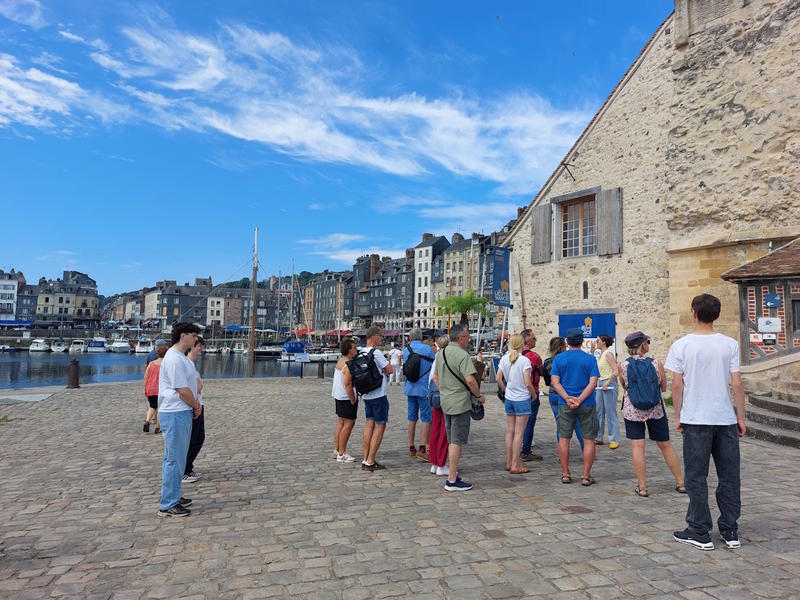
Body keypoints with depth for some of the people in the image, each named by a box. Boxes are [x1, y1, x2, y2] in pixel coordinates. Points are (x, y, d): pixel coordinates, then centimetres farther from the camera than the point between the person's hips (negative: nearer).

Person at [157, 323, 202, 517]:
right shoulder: (174, 359, -19)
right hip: (175, 415, -11)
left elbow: (191, 385, 18)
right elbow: (183, 391, -19)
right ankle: (167, 505, 6)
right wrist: (196, 405, -4)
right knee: (174, 460, -3)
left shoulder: (182, 357, 14)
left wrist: (195, 404, 4)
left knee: (176, 458, 18)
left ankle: (173, 497, 30)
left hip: (182, 413, 11)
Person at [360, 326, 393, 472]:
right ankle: (370, 462, -1)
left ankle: (365, 459, 13)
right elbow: (390, 370, -14)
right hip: (378, 395, -8)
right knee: (380, 426, -1)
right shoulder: (376, 353, -17)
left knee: (369, 425, 11)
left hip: (366, 395, 8)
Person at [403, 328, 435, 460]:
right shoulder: (427, 349, -8)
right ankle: (422, 449, -9)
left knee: (412, 418, 12)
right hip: (424, 388, -5)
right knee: (427, 419, -2)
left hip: (410, 388, 5)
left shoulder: (406, 350, 4)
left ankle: (411, 448, 18)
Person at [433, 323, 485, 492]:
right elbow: (470, 380, -25)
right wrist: (479, 395, -11)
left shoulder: (441, 353, 10)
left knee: (451, 441, 18)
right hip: (460, 403, -9)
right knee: (457, 442, -4)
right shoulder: (462, 355, -17)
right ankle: (452, 481, 0)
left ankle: (452, 473, 28)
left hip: (445, 402, 9)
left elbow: (435, 377, 18)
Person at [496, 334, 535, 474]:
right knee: (519, 433, 2)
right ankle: (515, 465, 7)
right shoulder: (524, 360, -15)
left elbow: (499, 379, 2)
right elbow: (528, 383, -16)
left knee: (510, 431, 14)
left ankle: (509, 463, 22)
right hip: (522, 399, -5)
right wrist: (533, 394, 1)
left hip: (509, 399, 5)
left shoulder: (504, 359, 0)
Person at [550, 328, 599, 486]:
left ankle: (565, 474, 15)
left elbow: (555, 381, -6)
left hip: (564, 405, 1)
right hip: (587, 404, -1)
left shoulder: (559, 358, 1)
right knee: (589, 439, 8)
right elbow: (593, 383, -10)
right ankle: (586, 476, 9)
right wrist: (579, 400, -14)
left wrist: (568, 398, -13)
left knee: (564, 438, 11)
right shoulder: (590, 359, -2)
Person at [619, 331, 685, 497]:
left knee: (637, 446, 2)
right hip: (655, 408, 1)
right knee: (665, 445, 15)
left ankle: (642, 487, 2)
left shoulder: (622, 365, -7)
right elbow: (664, 388, 4)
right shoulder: (656, 364, -7)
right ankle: (681, 483, 26)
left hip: (632, 409, -1)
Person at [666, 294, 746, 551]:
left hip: (695, 420, -2)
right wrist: (741, 417, 9)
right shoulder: (729, 344, -2)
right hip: (726, 419, 3)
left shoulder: (681, 345, -7)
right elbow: (737, 385, -2)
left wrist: (679, 416, 6)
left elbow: (677, 385, -6)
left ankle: (700, 532, 12)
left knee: (696, 477, 6)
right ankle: (730, 531, 22)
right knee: (729, 476, 13)